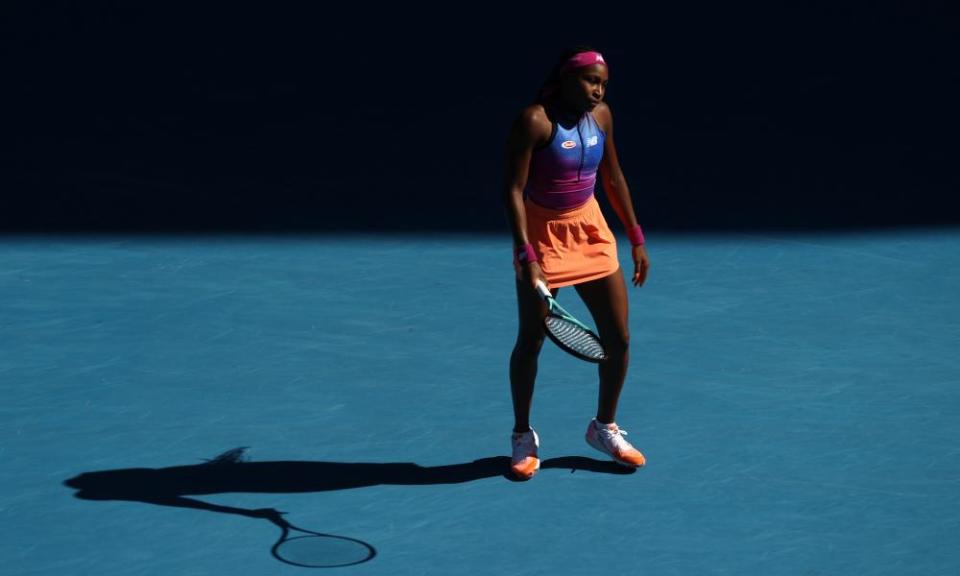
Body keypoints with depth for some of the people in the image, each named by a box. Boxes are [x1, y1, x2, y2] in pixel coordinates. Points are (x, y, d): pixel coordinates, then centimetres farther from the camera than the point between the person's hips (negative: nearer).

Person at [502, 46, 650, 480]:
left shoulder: (601, 116, 0)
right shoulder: (534, 121, -19)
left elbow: (613, 179, 12)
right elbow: (513, 191, -20)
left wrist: (636, 239, 13)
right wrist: (526, 254, -28)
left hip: (590, 231, 6)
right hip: (542, 235, -6)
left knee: (618, 337, 4)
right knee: (531, 340, -1)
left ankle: (605, 428, 24)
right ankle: (523, 436, 17)